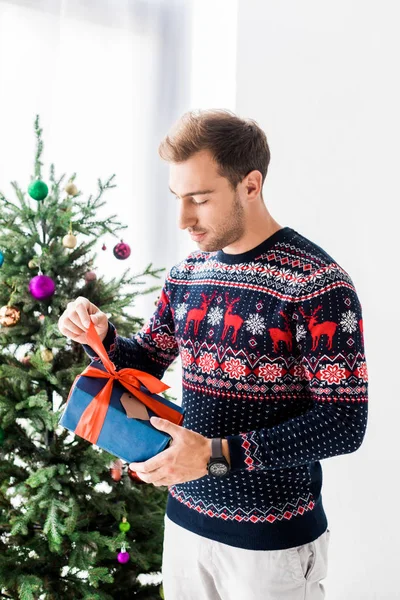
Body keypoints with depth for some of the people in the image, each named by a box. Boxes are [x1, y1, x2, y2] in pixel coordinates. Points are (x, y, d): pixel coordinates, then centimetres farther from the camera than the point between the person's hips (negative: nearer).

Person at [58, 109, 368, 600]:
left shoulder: (316, 282, -18)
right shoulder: (187, 273, 3)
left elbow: (345, 424, -20)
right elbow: (147, 361, 13)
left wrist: (218, 455, -26)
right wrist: (102, 338, -8)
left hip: (272, 540, -6)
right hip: (185, 519, 6)